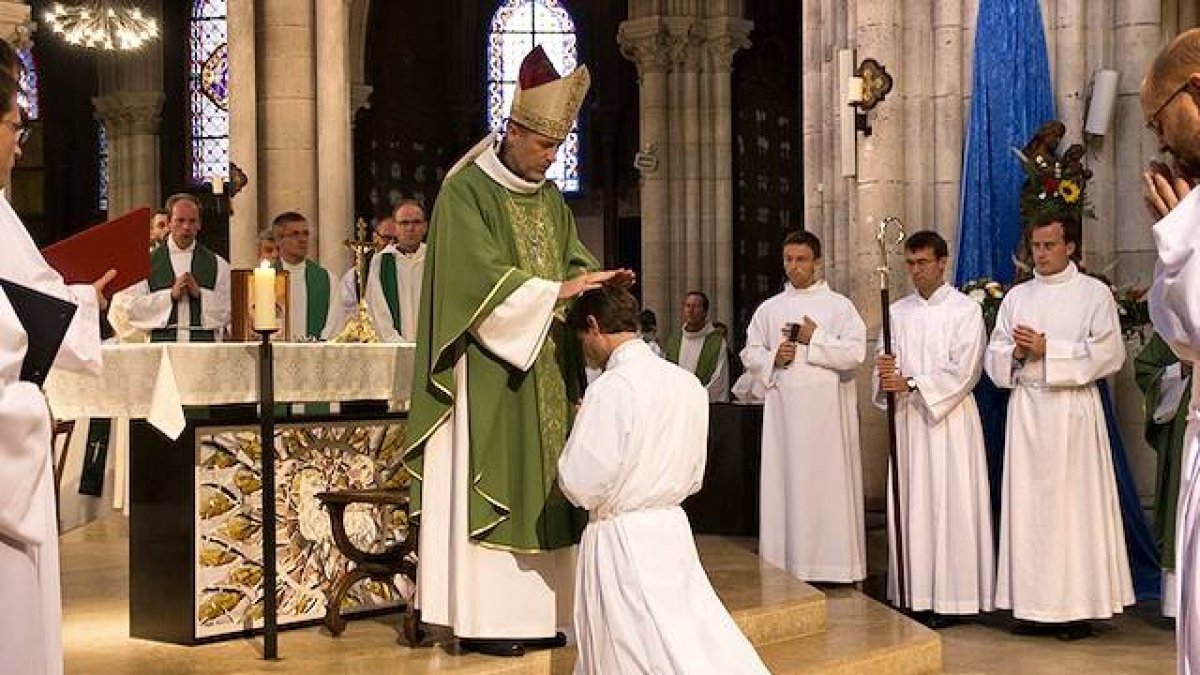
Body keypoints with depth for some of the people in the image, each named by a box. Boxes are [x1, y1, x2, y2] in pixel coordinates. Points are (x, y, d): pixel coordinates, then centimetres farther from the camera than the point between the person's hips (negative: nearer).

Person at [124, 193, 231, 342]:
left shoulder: (217, 264, 11)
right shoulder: (147, 262, 10)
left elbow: (228, 312, 5)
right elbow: (133, 310, 1)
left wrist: (199, 293, -7)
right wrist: (171, 295, -7)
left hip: (205, 343, 0)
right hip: (161, 345, 0)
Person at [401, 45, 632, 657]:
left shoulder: (550, 199, 14)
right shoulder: (466, 190, -9)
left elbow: (572, 262, 11)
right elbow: (480, 278, -18)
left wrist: (595, 281, -11)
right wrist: (555, 291, -22)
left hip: (544, 371, 7)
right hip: (488, 370, -7)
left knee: (538, 485, 6)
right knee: (486, 487, -6)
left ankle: (528, 611, 10)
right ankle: (480, 618, -2)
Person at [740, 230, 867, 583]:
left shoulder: (838, 306, 3)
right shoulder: (768, 309, 13)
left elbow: (856, 352, -7)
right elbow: (749, 354, 13)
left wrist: (814, 339, -11)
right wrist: (774, 357, -6)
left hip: (827, 409, -3)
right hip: (782, 407, 3)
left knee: (828, 480, -3)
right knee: (784, 480, 1)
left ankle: (834, 563, 3)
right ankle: (787, 564, 6)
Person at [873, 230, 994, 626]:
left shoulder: (965, 310, -2)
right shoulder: (897, 312, 14)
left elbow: (962, 371, -10)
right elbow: (887, 367, 14)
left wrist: (910, 384, -15)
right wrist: (884, 374, -10)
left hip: (948, 419, -5)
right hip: (906, 420, 5)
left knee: (948, 503, -5)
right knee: (910, 504, 3)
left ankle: (947, 598, -2)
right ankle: (914, 595, 7)